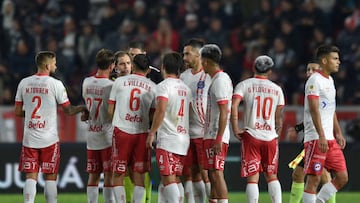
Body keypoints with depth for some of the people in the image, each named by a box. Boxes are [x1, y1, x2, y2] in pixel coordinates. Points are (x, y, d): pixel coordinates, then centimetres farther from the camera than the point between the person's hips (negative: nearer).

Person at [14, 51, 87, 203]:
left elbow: (18, 112, 9)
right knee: (50, 177, 4)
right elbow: (68, 110, -2)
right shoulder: (55, 84, -7)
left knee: (31, 177, 3)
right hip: (49, 139, -3)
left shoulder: (24, 83, 4)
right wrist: (82, 108, 16)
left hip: (29, 138, 3)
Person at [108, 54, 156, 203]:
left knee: (118, 175, 3)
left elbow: (110, 110, 6)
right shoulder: (152, 87, 5)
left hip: (121, 130, -1)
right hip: (142, 133, 1)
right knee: (139, 176, 5)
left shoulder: (119, 81, 3)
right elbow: (153, 115, 5)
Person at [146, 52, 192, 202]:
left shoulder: (164, 86, -8)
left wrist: (152, 133, -14)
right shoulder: (186, 88, 14)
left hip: (168, 138, -7)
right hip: (184, 138, 7)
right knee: (172, 180, 13)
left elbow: (161, 110, -19)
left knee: (169, 180, -10)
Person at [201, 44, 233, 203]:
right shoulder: (219, 78, 17)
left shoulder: (220, 80, -14)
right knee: (212, 174, 14)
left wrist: (218, 139, -23)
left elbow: (224, 112, -20)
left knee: (216, 173, -13)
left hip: (216, 136, -10)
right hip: (212, 136, 10)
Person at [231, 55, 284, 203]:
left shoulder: (244, 85, 1)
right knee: (272, 176, 15)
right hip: (270, 136, 2)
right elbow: (279, 117, 11)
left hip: (251, 136, -2)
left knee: (252, 178, -2)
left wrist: (235, 129, -9)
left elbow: (234, 106, -13)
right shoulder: (277, 89, 9)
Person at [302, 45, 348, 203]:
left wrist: (338, 133, 22)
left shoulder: (330, 80, 18)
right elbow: (314, 110, -18)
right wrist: (321, 137, -24)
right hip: (316, 139, -9)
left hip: (330, 139, 9)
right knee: (314, 179, -7)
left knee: (342, 177, 5)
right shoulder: (315, 80, -11)